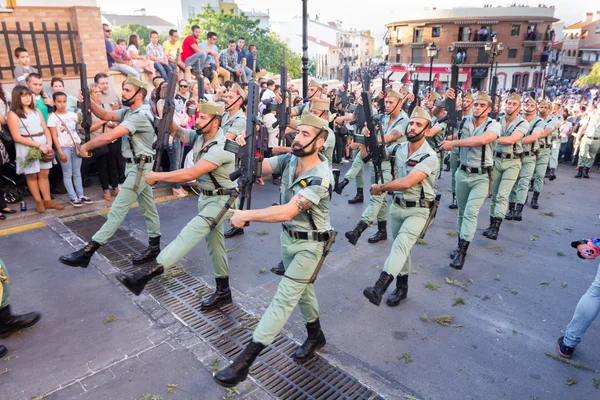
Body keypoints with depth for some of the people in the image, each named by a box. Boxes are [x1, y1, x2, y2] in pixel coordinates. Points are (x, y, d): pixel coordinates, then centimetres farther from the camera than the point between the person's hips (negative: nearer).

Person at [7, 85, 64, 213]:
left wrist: (49, 144, -8)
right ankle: (39, 202, 12)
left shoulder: (36, 111, 13)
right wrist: (38, 145, -16)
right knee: (32, 175, 4)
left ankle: (48, 200, 11)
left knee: (44, 174, 6)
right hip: (27, 147, -4)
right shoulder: (13, 114, -4)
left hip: (44, 145, 5)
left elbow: (46, 130, 9)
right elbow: (17, 137, -11)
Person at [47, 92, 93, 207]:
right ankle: (73, 198, 3)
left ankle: (81, 195, 13)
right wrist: (60, 151, -13)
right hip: (64, 147, -4)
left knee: (77, 172, 8)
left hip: (76, 146, 4)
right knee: (68, 174, 0)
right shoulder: (53, 118, -4)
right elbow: (54, 136, -7)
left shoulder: (73, 115, 8)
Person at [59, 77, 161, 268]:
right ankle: (154, 246, 23)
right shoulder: (129, 111, 13)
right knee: (148, 207, 14)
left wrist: (86, 146, -14)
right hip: (138, 166, 11)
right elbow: (106, 115, 12)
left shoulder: (140, 116, -21)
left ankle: (87, 251, -9)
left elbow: (110, 136, -26)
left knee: (118, 209, -10)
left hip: (140, 167, -11)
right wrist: (89, 102, -6)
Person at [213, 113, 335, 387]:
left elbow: (286, 213, -35)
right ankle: (316, 336, 44)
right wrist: (246, 147, -29)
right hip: (288, 237, 8)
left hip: (310, 244, -8)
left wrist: (245, 215, -33)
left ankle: (245, 361, 1)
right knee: (302, 288, 21)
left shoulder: (320, 178, -28)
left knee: (284, 298, -4)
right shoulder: (289, 159, -5)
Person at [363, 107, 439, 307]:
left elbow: (406, 183, -30)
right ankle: (401, 287, 32)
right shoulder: (398, 148, -1)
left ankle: (379, 288, -37)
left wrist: (381, 188, -18)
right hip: (397, 206, 7)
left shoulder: (430, 157, -20)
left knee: (401, 244, -26)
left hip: (418, 210, -6)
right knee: (400, 247, 16)